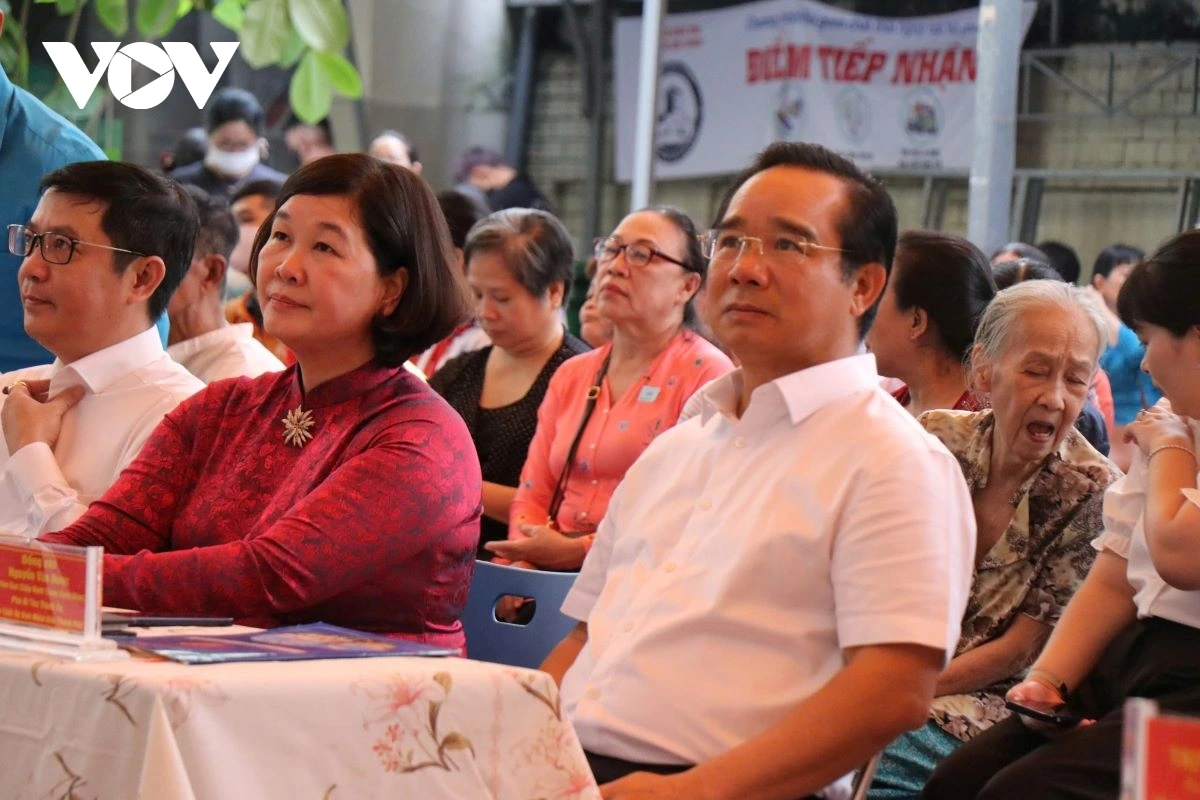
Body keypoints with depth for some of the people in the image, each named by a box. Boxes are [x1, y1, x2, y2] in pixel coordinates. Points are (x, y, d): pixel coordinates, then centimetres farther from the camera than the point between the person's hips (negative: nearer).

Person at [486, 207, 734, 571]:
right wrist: (524, 558, -5)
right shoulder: (570, 375, 20)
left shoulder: (705, 374, -2)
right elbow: (532, 496, 16)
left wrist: (577, 551, -14)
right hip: (552, 581, 6)